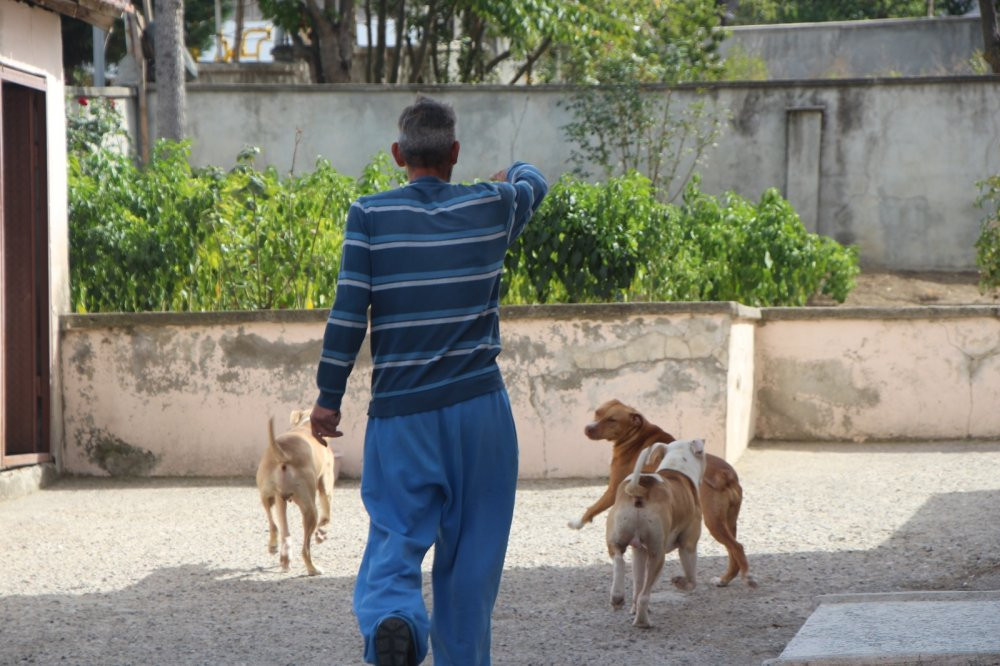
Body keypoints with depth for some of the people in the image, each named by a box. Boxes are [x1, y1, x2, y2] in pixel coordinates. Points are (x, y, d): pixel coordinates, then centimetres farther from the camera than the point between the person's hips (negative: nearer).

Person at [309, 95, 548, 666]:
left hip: (401, 411, -1)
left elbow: (349, 313, -6)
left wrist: (329, 397, 3)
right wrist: (515, 172, 50)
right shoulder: (492, 207, 2)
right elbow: (535, 184, 27)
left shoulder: (370, 216, -3)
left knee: (396, 534, 0)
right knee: (472, 549, 10)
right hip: (479, 407, 1)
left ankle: (394, 619, -29)